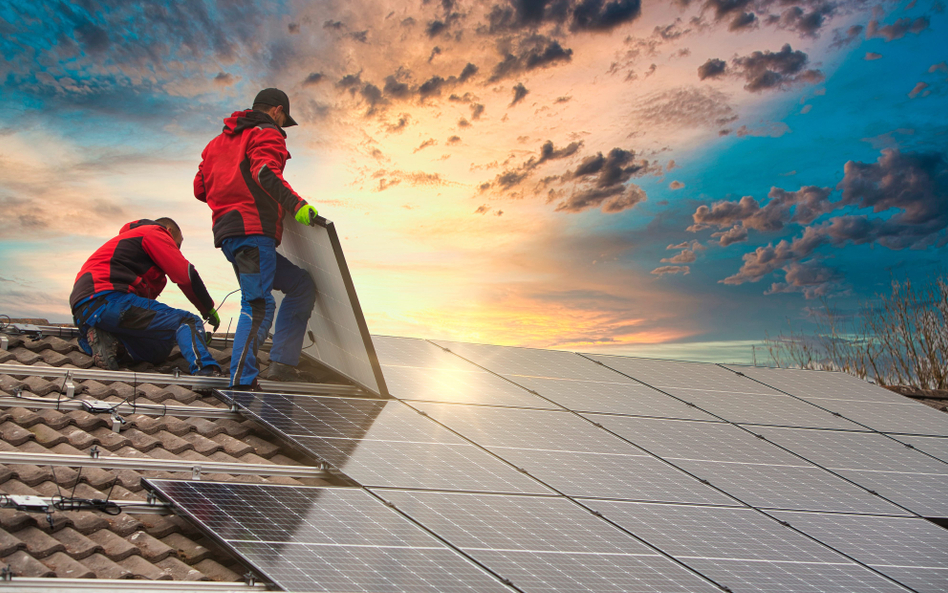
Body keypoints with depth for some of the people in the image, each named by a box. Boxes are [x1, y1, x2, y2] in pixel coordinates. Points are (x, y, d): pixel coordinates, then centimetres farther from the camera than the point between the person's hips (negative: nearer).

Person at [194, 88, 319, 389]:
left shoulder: (219, 141, 30)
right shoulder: (267, 134, 4)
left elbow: (200, 188, 26)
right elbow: (265, 172, -17)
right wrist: (296, 204, -24)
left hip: (227, 232, 9)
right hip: (253, 231, -9)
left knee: (302, 285, 14)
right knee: (259, 305, -18)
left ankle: (282, 363, 7)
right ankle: (241, 379, -29)